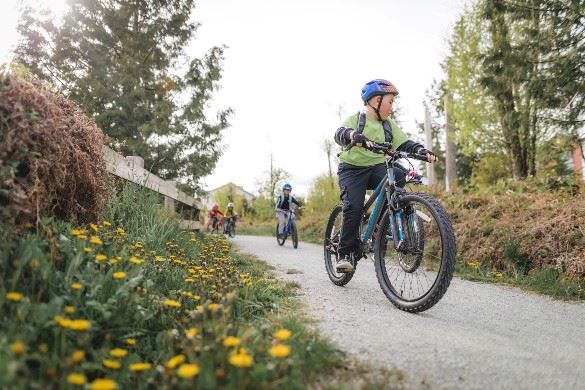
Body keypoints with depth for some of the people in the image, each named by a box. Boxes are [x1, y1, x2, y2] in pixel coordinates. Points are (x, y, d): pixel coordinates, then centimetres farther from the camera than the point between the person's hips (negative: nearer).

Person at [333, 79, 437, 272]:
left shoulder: (389, 124, 12)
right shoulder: (356, 120, -3)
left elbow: (404, 143, 5)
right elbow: (339, 133, -23)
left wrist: (421, 150, -15)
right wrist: (354, 135, -46)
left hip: (377, 168, 4)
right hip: (352, 169, -3)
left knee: (397, 175, -27)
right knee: (353, 206, -22)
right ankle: (345, 253, -10)